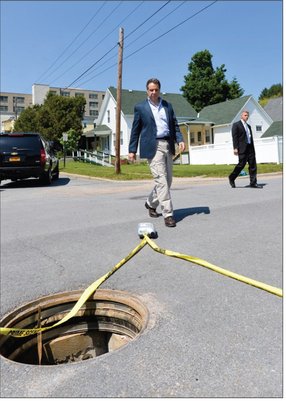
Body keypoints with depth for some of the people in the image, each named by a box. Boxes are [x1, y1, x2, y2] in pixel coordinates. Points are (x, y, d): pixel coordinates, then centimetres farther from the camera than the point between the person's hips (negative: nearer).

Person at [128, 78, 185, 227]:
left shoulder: (168, 105, 16)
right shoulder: (140, 107, 5)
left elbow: (174, 125, 15)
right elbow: (135, 130, 5)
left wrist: (180, 140, -2)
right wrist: (132, 150, 1)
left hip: (168, 146, 5)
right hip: (153, 146, -5)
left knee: (167, 180, 10)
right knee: (161, 180, -12)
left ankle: (151, 203, 31)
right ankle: (168, 214, -9)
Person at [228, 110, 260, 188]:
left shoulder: (248, 126, 23)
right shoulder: (236, 125, 2)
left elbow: (251, 138, 21)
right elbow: (234, 137, -7)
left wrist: (253, 149, 16)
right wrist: (235, 148, -16)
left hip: (250, 147, 7)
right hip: (242, 148, -7)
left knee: (253, 165, 0)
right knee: (241, 164, -8)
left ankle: (253, 183, 3)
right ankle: (231, 178, 13)